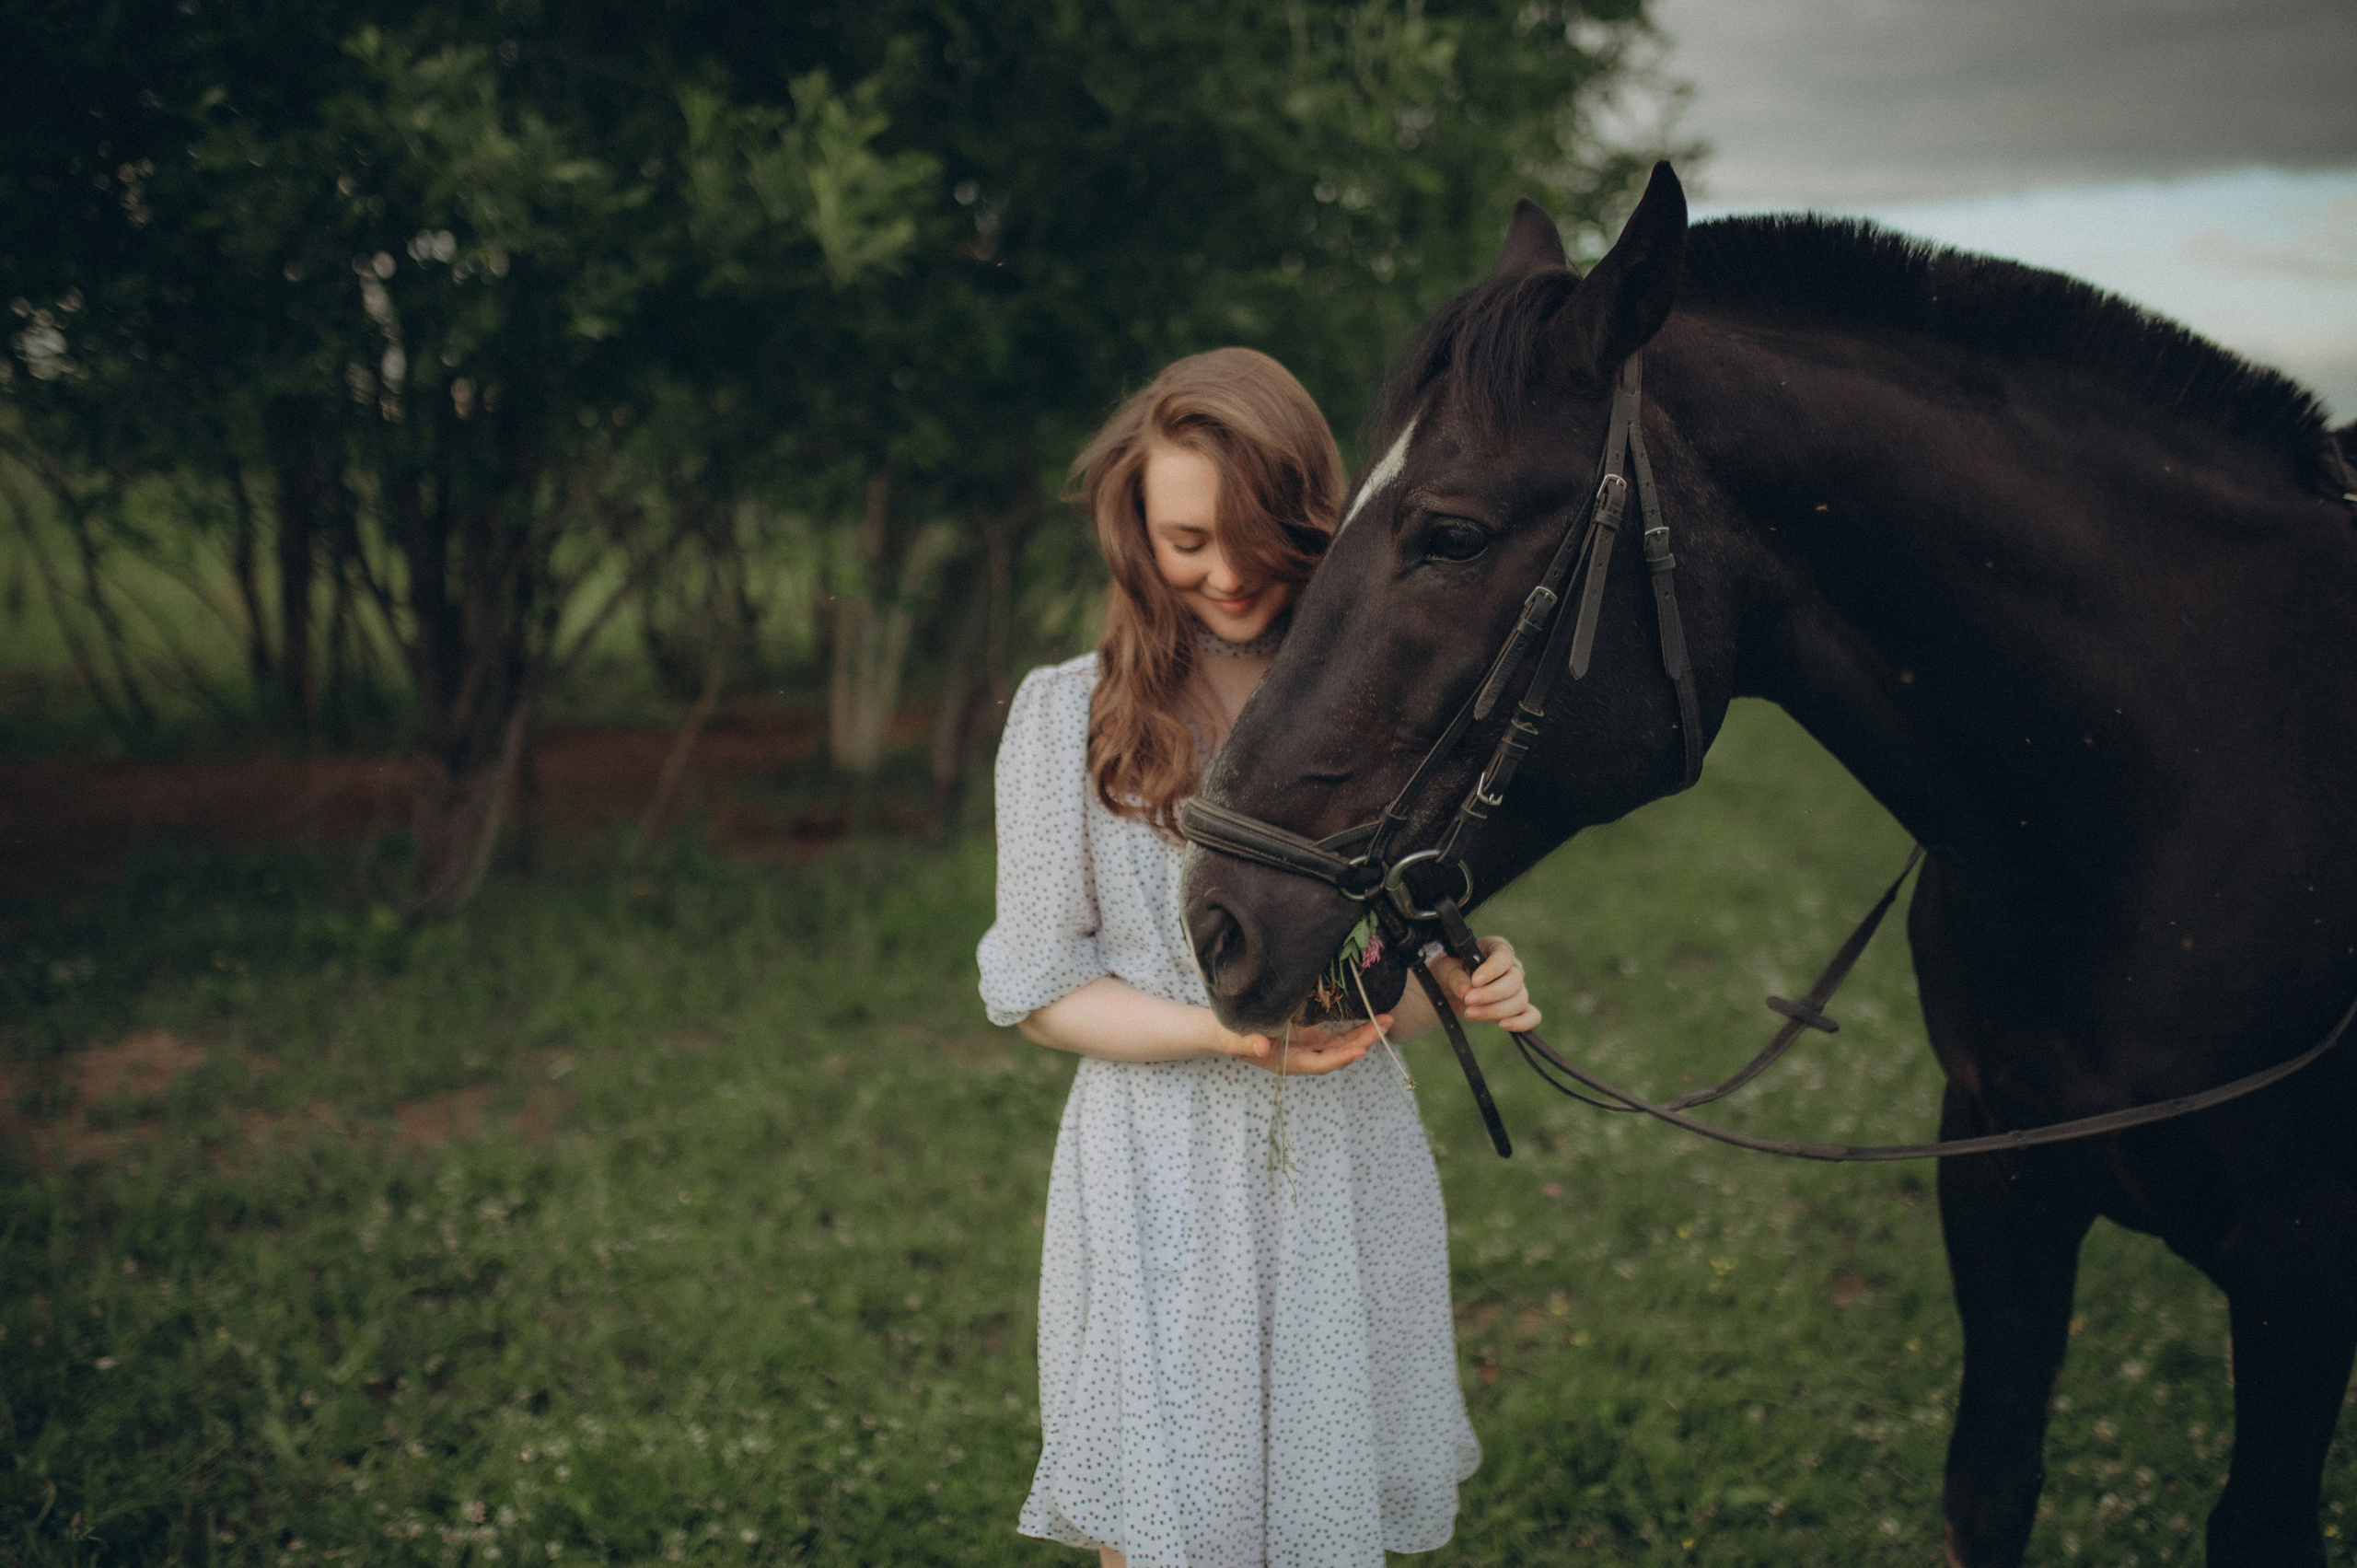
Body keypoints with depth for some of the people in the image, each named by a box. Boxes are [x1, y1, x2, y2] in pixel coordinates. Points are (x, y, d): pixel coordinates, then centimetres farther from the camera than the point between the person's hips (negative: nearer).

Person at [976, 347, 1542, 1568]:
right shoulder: (1069, 715, -3)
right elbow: (1035, 988, -3)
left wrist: (1462, 986, -12)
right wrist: (1222, 1032, -18)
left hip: (1350, 1181, 3)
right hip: (1163, 1190, -2)